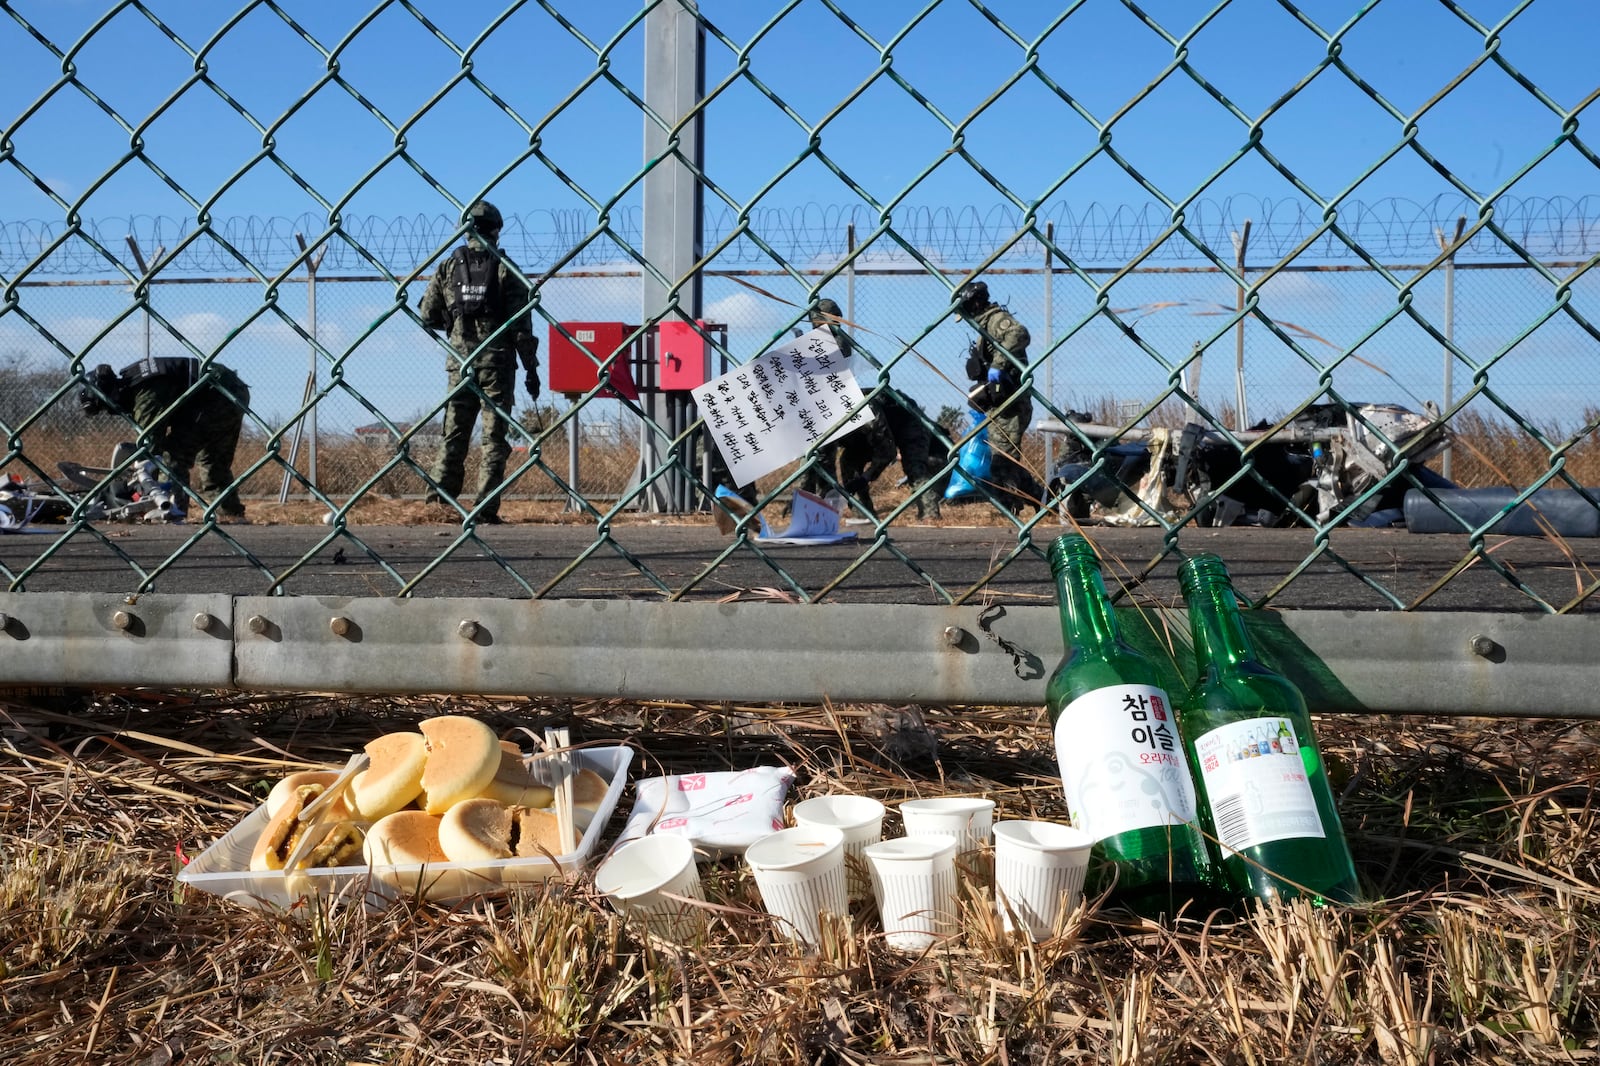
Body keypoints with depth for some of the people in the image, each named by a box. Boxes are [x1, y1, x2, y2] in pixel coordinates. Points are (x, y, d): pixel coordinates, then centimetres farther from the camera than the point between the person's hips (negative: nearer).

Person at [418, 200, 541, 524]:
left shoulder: (448, 267, 5)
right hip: (498, 361, -3)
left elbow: (427, 316, 6)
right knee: (495, 437, 1)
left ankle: (439, 496, 0)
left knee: (454, 433, 12)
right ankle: (486, 509, -2)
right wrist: (531, 369, -2)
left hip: (460, 361, 3)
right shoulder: (505, 269, -4)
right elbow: (521, 325, -7)